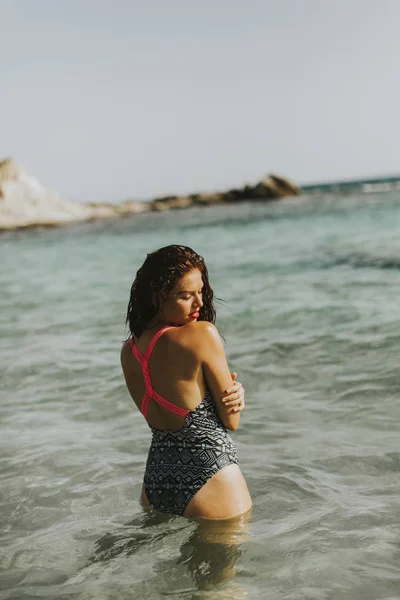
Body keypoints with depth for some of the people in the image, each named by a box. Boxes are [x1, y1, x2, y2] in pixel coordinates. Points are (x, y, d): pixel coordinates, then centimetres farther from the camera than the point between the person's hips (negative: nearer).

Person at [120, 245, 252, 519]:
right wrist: (234, 390, 8)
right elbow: (232, 420, -12)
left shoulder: (129, 351, 4)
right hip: (211, 476, -7)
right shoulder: (203, 334, -18)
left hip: (155, 482, 7)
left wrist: (234, 390, -3)